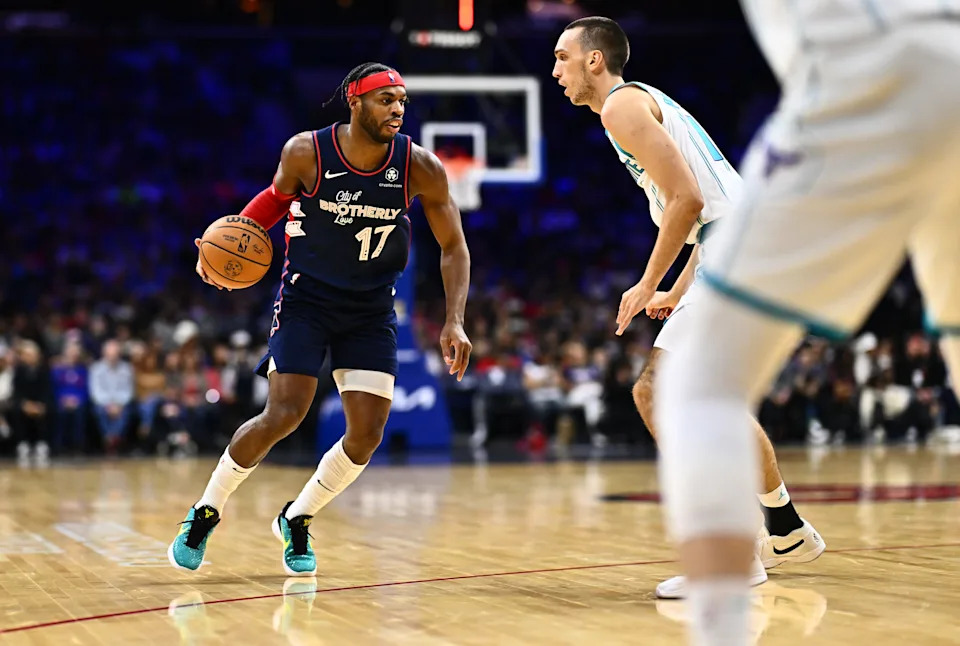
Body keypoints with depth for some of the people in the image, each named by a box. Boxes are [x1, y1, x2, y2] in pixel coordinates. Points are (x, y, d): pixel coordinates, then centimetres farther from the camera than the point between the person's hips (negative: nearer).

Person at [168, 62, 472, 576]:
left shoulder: (420, 167, -14)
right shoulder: (306, 153, -16)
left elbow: (453, 248, -5)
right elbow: (278, 196, 6)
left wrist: (454, 322, -16)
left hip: (371, 309, 2)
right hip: (305, 297, -2)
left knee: (367, 434, -7)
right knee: (283, 416, -15)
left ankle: (296, 520, 18)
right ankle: (204, 514, 8)